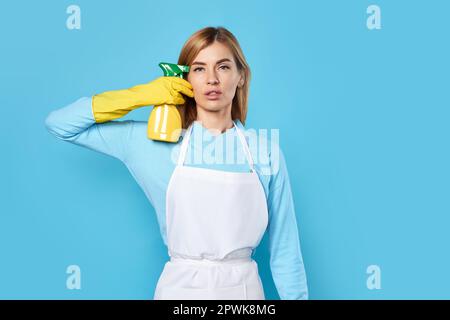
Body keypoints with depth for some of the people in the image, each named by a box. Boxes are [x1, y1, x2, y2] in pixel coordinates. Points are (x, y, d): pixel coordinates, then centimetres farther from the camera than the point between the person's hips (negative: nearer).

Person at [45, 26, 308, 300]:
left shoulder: (268, 155, -5)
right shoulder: (153, 142, -5)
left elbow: (284, 250, -1)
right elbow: (60, 124, -3)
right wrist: (143, 95, -10)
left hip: (244, 288, 1)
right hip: (179, 287, 0)